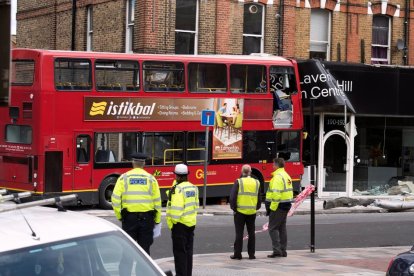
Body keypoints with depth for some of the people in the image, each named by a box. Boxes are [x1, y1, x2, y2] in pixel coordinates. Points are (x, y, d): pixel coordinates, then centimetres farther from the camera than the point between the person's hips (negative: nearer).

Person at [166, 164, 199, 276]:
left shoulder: (178, 189, -18)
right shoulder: (193, 188, 9)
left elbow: (176, 208, -23)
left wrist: (174, 220, -13)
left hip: (180, 224, -8)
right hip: (191, 223, 8)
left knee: (179, 251, -3)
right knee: (188, 250, 14)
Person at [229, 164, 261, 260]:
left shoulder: (238, 182, -7)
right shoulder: (256, 183, 3)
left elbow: (232, 197, -11)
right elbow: (259, 198, 8)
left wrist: (233, 208, 0)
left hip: (240, 211, -3)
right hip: (252, 212, 3)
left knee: (239, 233, 4)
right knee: (251, 233, 11)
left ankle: (237, 254, 5)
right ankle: (251, 254, 13)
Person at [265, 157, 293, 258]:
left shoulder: (278, 177, -17)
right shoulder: (286, 175, 15)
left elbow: (276, 194, -24)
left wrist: (272, 207, -20)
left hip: (279, 205, -10)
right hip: (286, 205, 10)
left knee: (273, 228, -5)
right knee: (282, 228, 14)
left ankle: (277, 250, -9)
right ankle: (283, 251, 17)